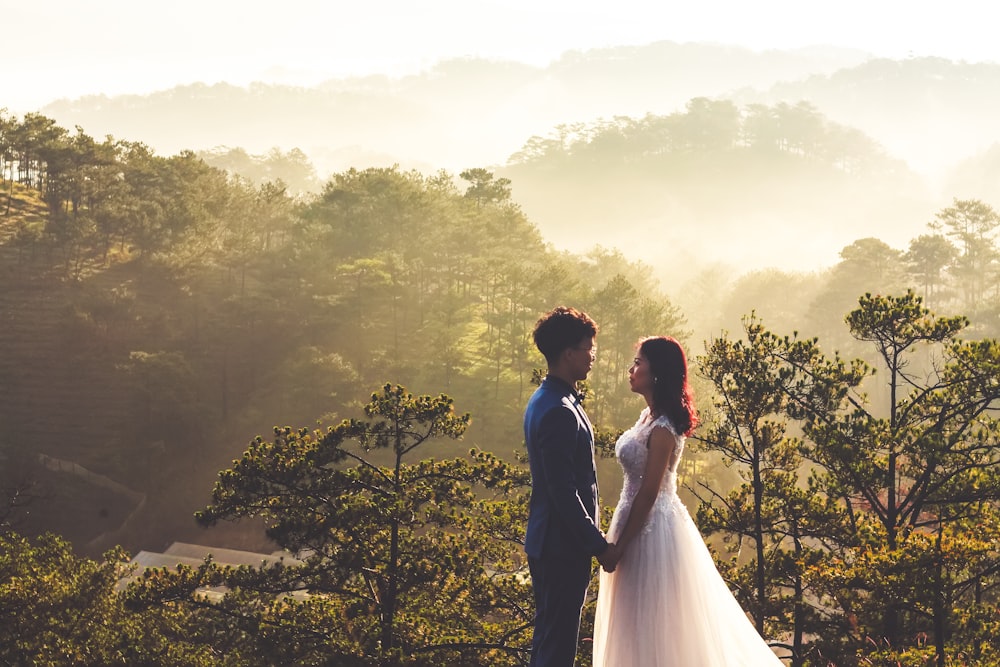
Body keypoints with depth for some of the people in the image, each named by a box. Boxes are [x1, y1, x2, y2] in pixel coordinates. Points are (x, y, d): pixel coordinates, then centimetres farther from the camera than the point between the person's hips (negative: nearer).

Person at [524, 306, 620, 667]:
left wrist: (593, 538, 23)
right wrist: (599, 545, -17)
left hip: (546, 542, 11)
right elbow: (563, 491, -24)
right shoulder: (559, 413, -21)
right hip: (562, 545, -11)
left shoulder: (545, 400, 12)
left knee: (549, 638, 17)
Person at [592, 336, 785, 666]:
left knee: (652, 625, 1)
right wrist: (620, 539, 17)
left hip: (652, 530, -9)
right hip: (646, 524, 9)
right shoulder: (650, 416, 7)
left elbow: (648, 493, -20)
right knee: (642, 624, 16)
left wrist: (620, 546, -17)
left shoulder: (662, 429, -20)